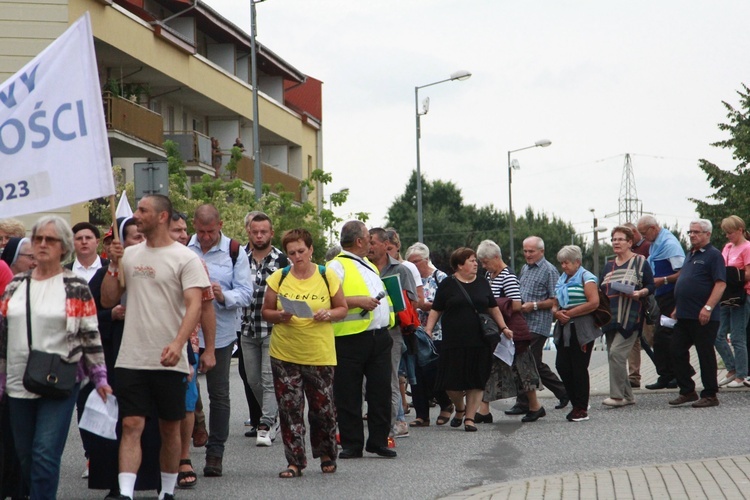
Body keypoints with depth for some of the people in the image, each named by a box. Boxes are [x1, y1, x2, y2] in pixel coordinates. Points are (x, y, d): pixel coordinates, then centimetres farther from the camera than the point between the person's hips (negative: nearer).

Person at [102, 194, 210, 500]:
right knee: (131, 425, -6)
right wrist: (113, 265, -1)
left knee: (170, 428, 9)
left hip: (169, 360, -3)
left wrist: (178, 343, -28)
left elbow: (194, 305, -14)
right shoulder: (129, 256, 11)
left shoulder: (185, 258, -4)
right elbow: (108, 301, 13)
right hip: (131, 358, 3)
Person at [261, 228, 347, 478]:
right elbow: (266, 312, 8)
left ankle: (327, 455, 25)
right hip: (284, 354, 1)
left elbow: (342, 309, 8)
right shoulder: (278, 278, 4)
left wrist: (329, 314, -13)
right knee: (289, 409, 0)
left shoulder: (327, 276, 2)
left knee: (323, 408, 4)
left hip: (320, 355, -1)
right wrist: (280, 316, -13)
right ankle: (295, 462, 7)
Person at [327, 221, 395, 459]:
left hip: (380, 337, 7)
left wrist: (389, 321, 23)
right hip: (351, 339, -7)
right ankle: (352, 444, 7)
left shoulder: (370, 266, 21)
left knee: (381, 392, 5)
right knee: (348, 395, 0)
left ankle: (379, 441, 13)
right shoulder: (337, 266, -6)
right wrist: (357, 301, -20)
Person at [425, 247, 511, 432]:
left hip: (479, 342, 3)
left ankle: (469, 417, 8)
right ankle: (460, 409, 25)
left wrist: (504, 327, 12)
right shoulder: (447, 285, 3)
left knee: (476, 382, 0)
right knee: (452, 382, -2)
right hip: (454, 342, -3)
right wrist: (428, 330, -7)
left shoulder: (482, 284, 13)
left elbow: (493, 308, 20)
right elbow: (436, 311, 4)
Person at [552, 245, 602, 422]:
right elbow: (555, 304, 23)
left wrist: (570, 313, -13)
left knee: (579, 368, -4)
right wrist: (557, 313, -2)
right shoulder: (562, 280, 19)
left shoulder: (586, 277, -4)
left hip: (581, 329, -7)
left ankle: (581, 409, 3)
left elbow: (594, 303, -15)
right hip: (564, 329, 7)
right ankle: (577, 403, 14)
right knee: (562, 366, 1)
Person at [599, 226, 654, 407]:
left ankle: (617, 395, -15)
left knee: (616, 353, -18)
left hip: (630, 317, -7)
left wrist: (640, 293, -19)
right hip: (611, 317, 7)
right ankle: (627, 396, 13)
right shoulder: (609, 266, 19)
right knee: (613, 357, 4)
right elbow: (601, 290, 24)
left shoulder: (640, 262, 1)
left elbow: (651, 286, 0)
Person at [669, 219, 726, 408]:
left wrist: (708, 308, -24)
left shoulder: (713, 255, -8)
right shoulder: (690, 255, 19)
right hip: (684, 316, 9)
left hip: (703, 317, -9)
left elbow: (721, 284, -17)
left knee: (706, 355, -2)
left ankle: (710, 395, 5)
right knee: (678, 352, 9)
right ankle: (687, 391, 18)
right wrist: (677, 308, 21)